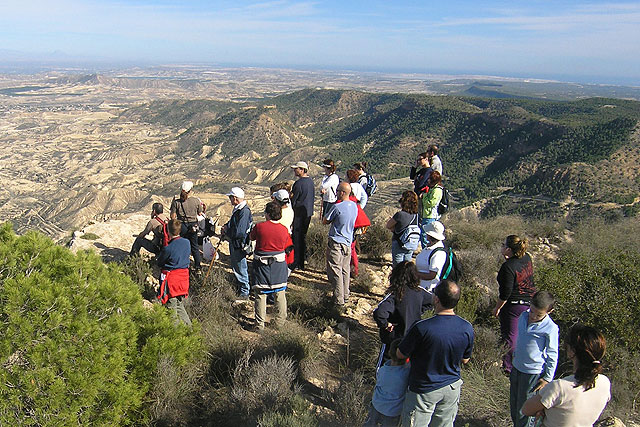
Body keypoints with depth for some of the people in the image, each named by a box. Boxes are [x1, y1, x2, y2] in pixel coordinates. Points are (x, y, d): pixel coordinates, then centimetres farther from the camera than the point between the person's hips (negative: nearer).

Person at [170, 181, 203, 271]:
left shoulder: (176, 202, -13)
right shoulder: (196, 200, -9)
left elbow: (173, 216, -7)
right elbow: (200, 213, 3)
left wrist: (173, 202, 1)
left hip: (181, 226, -1)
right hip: (193, 225, 2)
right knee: (194, 246, 16)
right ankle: (197, 266, 23)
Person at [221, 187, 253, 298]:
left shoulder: (244, 211, -24)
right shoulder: (237, 209, 8)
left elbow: (239, 232, -29)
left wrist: (226, 231, -12)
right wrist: (226, 226, 4)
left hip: (239, 245, -10)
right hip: (234, 243, 10)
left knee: (241, 268, 1)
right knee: (235, 266, 21)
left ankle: (244, 293, 14)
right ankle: (240, 288, 36)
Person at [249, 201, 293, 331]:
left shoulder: (259, 226, -13)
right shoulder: (284, 229, -5)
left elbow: (251, 237, 6)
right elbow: (287, 246, 5)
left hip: (261, 264, -2)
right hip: (279, 264, 2)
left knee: (260, 295, 6)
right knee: (280, 294, 14)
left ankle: (260, 324, 10)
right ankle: (280, 322, 23)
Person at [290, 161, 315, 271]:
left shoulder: (299, 183, -18)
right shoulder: (310, 181, 9)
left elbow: (293, 200, -14)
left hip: (299, 213, -9)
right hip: (308, 212, 9)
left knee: (296, 237, -2)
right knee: (303, 236, 15)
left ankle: (295, 263, 1)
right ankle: (301, 263, 23)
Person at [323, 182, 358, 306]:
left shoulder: (337, 207, -20)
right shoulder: (354, 206, 3)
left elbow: (325, 221, -9)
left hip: (336, 243, -7)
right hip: (348, 242, 7)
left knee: (335, 271, 0)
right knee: (345, 270, 17)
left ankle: (339, 299, 3)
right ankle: (345, 295, 26)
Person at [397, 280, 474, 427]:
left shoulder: (421, 328, -30)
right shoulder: (467, 328, -14)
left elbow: (400, 355, -14)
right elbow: (465, 360, 3)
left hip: (424, 390, -4)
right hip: (452, 387, 5)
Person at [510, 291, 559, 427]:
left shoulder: (550, 328, -19)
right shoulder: (523, 317, -2)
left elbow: (552, 355, -10)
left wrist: (548, 377, -6)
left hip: (533, 373, -6)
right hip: (517, 367, 6)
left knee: (524, 407, 5)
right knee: (514, 403, 19)